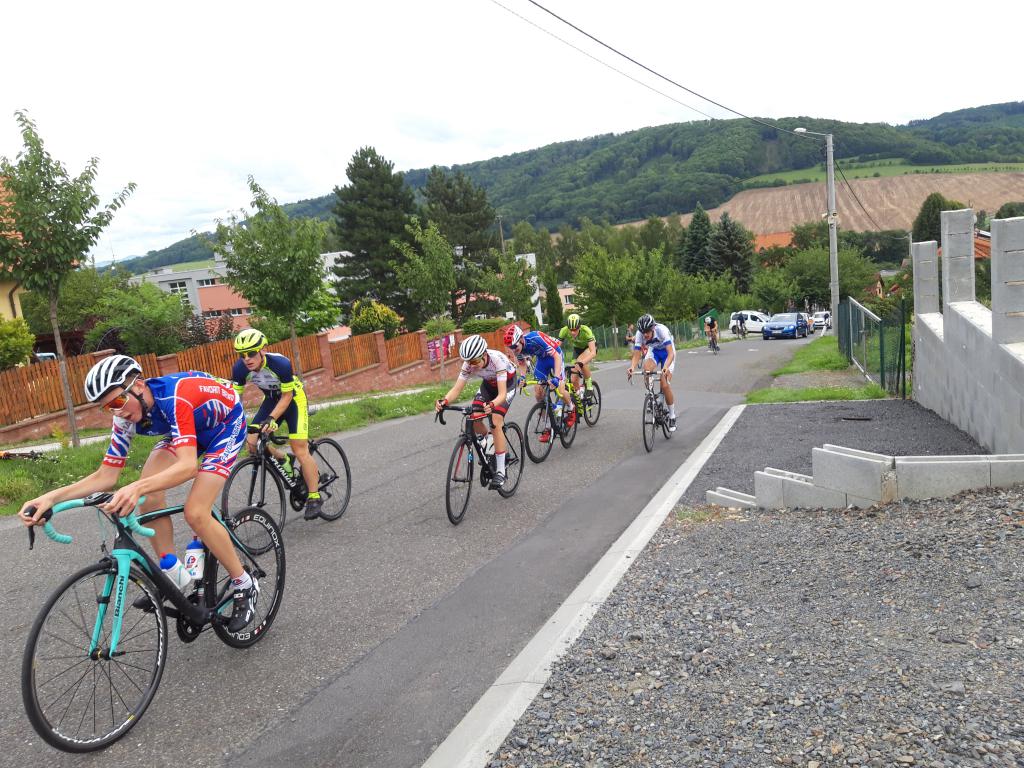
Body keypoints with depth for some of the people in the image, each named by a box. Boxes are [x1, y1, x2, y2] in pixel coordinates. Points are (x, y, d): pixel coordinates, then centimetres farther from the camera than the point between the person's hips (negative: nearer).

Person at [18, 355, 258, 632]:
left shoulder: (174, 397, -38)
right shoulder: (127, 417, -16)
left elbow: (188, 466, -47)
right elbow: (105, 476, -12)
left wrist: (136, 488, -63)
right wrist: (52, 497, -27)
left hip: (226, 424, -7)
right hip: (188, 427, 7)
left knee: (195, 513, -20)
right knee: (148, 494, -15)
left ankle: (245, 585, -1)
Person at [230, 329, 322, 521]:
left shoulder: (281, 363, -34)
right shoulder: (240, 368, -22)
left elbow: (286, 396, -25)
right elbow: (235, 397, -13)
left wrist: (271, 418, -37)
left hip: (293, 398, -5)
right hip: (271, 399, 5)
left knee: (300, 450, -12)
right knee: (252, 443, -12)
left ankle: (314, 498, 0)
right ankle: (285, 462, 16)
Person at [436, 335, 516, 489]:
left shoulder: (497, 360, -39)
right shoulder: (469, 364, -26)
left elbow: (502, 394, -44)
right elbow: (456, 388, -28)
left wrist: (491, 405, -65)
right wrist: (444, 401, -49)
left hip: (507, 383, -5)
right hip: (488, 383, 5)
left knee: (496, 421, -24)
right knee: (474, 420, -13)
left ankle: (500, 471, -18)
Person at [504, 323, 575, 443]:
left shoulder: (536, 338, -38)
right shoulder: (517, 348, -19)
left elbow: (557, 356, -36)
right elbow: (522, 363, 1)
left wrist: (556, 377, -46)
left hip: (555, 356, -5)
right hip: (541, 358, 6)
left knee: (560, 390, -18)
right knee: (538, 393, -7)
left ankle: (572, 408, 15)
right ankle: (548, 427, 5)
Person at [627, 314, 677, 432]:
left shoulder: (661, 330, -37)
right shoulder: (639, 334, -27)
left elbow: (671, 353, -42)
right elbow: (636, 355, -25)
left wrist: (666, 367, -59)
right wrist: (632, 368, -46)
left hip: (667, 351, -3)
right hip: (653, 350, 3)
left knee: (665, 385, -13)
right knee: (646, 368, -32)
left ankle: (672, 416, 6)